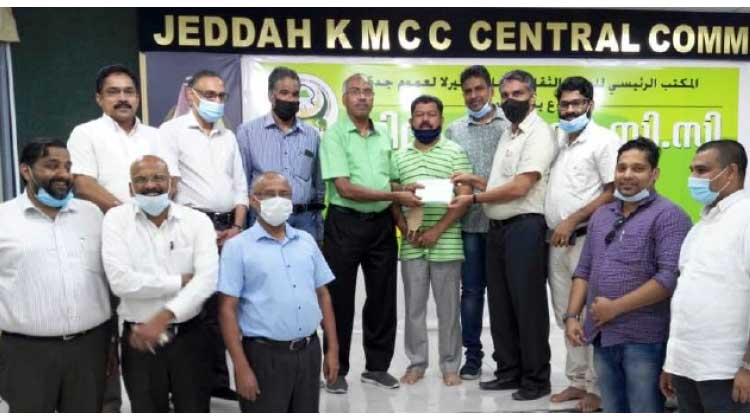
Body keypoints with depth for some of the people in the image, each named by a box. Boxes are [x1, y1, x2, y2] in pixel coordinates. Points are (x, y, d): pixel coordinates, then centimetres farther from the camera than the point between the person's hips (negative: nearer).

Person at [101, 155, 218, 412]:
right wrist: (179, 281, -14)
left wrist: (162, 318, -23)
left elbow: (207, 279, -15)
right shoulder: (116, 219, -5)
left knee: (195, 411, 14)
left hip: (189, 335, 1)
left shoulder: (197, 220, -3)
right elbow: (120, 281, -18)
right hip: (139, 338, 0)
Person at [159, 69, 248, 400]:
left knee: (221, 305, 10)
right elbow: (168, 185, -9)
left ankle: (218, 379, 20)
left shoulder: (229, 137, 16)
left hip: (227, 228, 5)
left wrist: (236, 228, 2)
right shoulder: (172, 131, -1)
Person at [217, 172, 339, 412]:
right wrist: (242, 367, -14)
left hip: (309, 350, 5)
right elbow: (227, 309, -9)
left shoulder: (306, 241, 9)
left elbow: (323, 295, 12)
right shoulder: (238, 247, -5)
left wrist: (333, 348, 7)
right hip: (264, 354, -4)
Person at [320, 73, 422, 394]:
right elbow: (345, 188, -15)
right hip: (345, 223, -5)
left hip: (382, 224, 5)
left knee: (382, 297, 10)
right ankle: (336, 370, 17)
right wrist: (396, 196, -16)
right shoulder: (334, 135, -6)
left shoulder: (384, 136, 12)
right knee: (340, 299, 3)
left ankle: (377, 366, 24)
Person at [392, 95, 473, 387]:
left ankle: (450, 365, 20)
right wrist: (406, 230, -6)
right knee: (413, 307, 10)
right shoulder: (400, 157, 11)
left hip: (446, 244, -3)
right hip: (411, 246, 3)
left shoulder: (455, 152, 1)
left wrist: (437, 231, -13)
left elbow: (464, 198, -6)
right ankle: (416, 363, 23)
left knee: (448, 308, 6)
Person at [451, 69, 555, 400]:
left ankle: (536, 379, 11)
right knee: (500, 305, 13)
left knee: (528, 305, -1)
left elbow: (519, 187, -18)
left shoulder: (539, 133, -9)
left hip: (525, 227, -9)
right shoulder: (508, 134, 19)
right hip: (498, 228, 9)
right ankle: (509, 372, 24)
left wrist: (473, 198, -11)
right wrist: (473, 180, 5)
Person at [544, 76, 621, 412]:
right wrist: (554, 227, 9)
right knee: (566, 315, 13)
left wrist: (572, 221, -15)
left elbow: (614, 193, -13)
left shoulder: (604, 140, -7)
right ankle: (577, 381, 25)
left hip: (587, 240, -7)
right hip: (556, 241, 7)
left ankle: (597, 388, 10)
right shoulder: (557, 140, 15)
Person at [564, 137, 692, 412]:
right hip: (602, 337, 6)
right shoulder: (600, 215, 14)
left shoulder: (668, 215, -8)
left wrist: (615, 307, -15)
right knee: (612, 412, 17)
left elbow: (670, 278, -19)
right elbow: (583, 271, 15)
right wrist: (572, 316, 4)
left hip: (644, 338, -6)